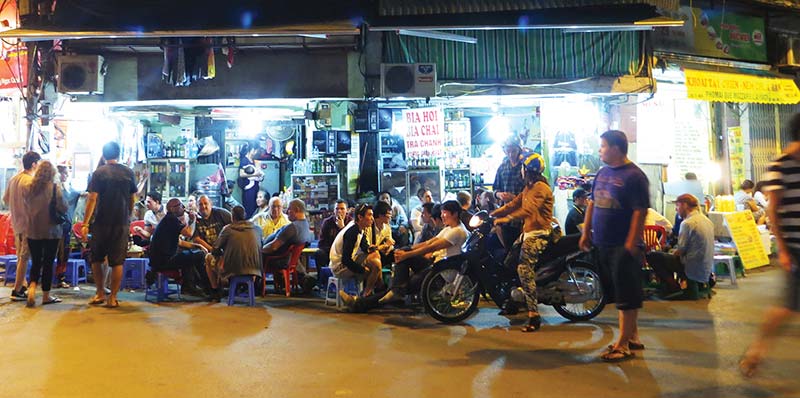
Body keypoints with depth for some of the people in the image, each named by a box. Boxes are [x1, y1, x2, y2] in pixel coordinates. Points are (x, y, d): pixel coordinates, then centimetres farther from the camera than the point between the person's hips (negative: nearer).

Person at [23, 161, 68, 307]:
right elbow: (63, 208, -11)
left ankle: (32, 287, -9)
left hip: (32, 231, 3)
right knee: (48, 263, 7)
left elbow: (27, 204, 12)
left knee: (35, 262, 14)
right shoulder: (54, 188, -12)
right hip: (51, 231, -3)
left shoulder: (29, 188, 0)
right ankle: (46, 296, 13)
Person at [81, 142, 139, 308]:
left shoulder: (99, 173, -4)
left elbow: (92, 199, -10)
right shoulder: (128, 172, 3)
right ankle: (112, 298, 6)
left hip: (101, 222, -1)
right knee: (117, 261, 4)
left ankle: (100, 293, 18)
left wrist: (85, 224, -9)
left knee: (96, 258, 15)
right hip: (122, 222, 2)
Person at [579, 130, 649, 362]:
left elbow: (640, 212, -17)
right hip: (603, 245, 8)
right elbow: (593, 204, 19)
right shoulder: (603, 173, 13)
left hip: (624, 247, -8)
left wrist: (631, 243, -21)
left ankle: (623, 345, 3)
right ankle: (633, 337, 27)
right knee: (623, 293, 16)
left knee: (627, 295, -2)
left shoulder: (633, 176, -12)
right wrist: (586, 233, 15)